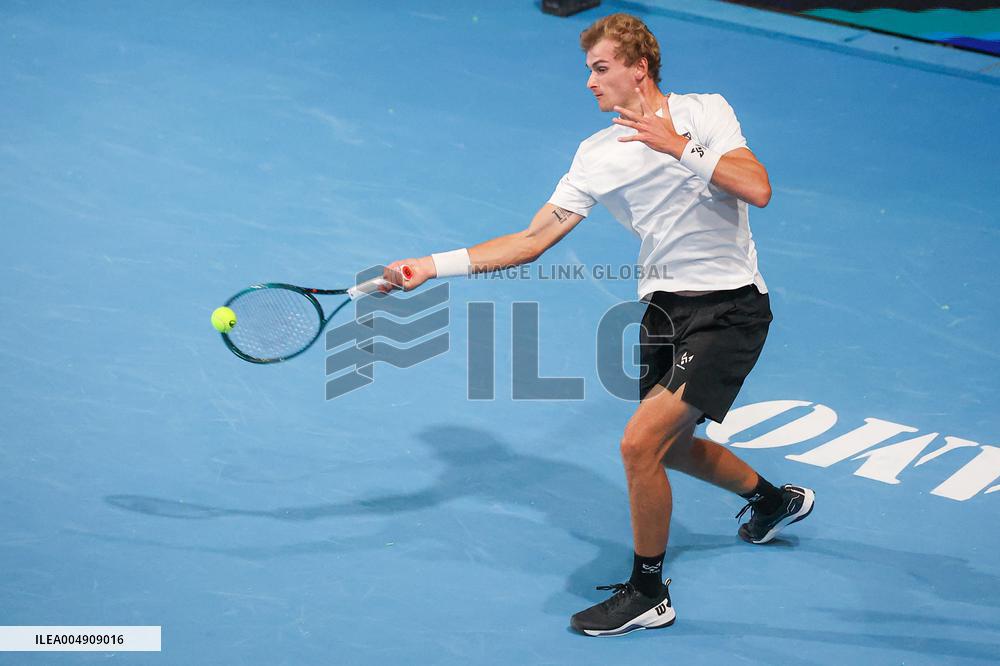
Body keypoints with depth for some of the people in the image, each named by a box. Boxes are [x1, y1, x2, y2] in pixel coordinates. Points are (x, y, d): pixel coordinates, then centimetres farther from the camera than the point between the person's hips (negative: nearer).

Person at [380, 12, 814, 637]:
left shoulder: (705, 111, -8)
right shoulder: (598, 155, 3)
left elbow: (758, 189, -22)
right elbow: (533, 240, 0)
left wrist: (679, 147, -25)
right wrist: (434, 265, -6)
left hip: (730, 307, -7)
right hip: (665, 304, 7)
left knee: (640, 442, -16)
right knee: (668, 446, 22)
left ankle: (647, 594, 5)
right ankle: (775, 500, 51)